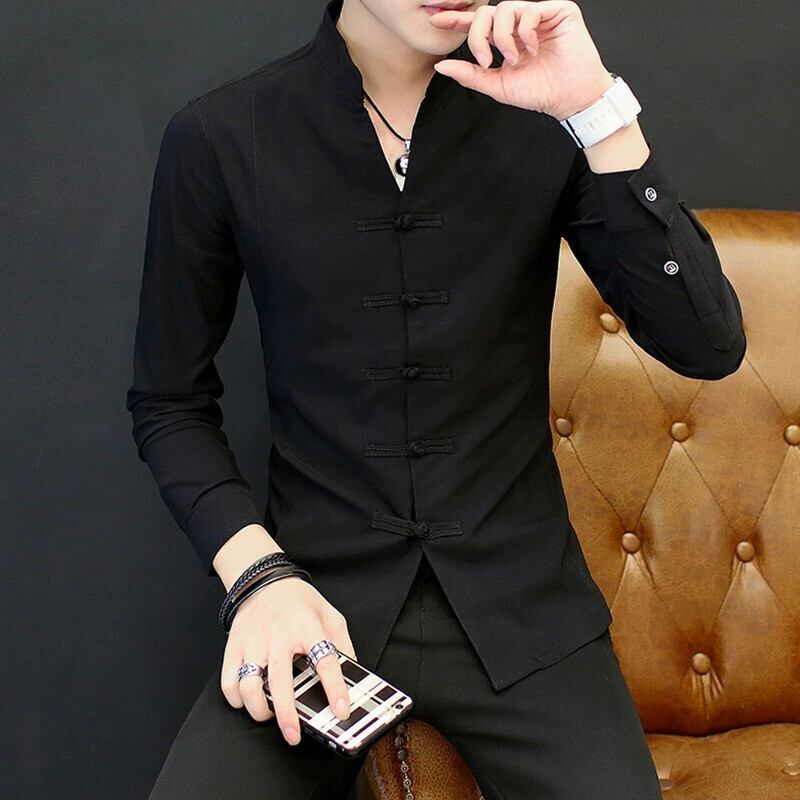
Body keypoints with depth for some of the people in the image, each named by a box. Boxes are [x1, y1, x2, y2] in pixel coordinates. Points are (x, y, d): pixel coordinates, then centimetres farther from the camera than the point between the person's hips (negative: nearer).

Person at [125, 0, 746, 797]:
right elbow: (169, 402, 4)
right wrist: (256, 573, -11)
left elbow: (706, 348, -10)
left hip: (518, 597, 1)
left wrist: (599, 110, -19)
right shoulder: (218, 138, -5)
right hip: (319, 593, 0)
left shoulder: (542, 114, -3)